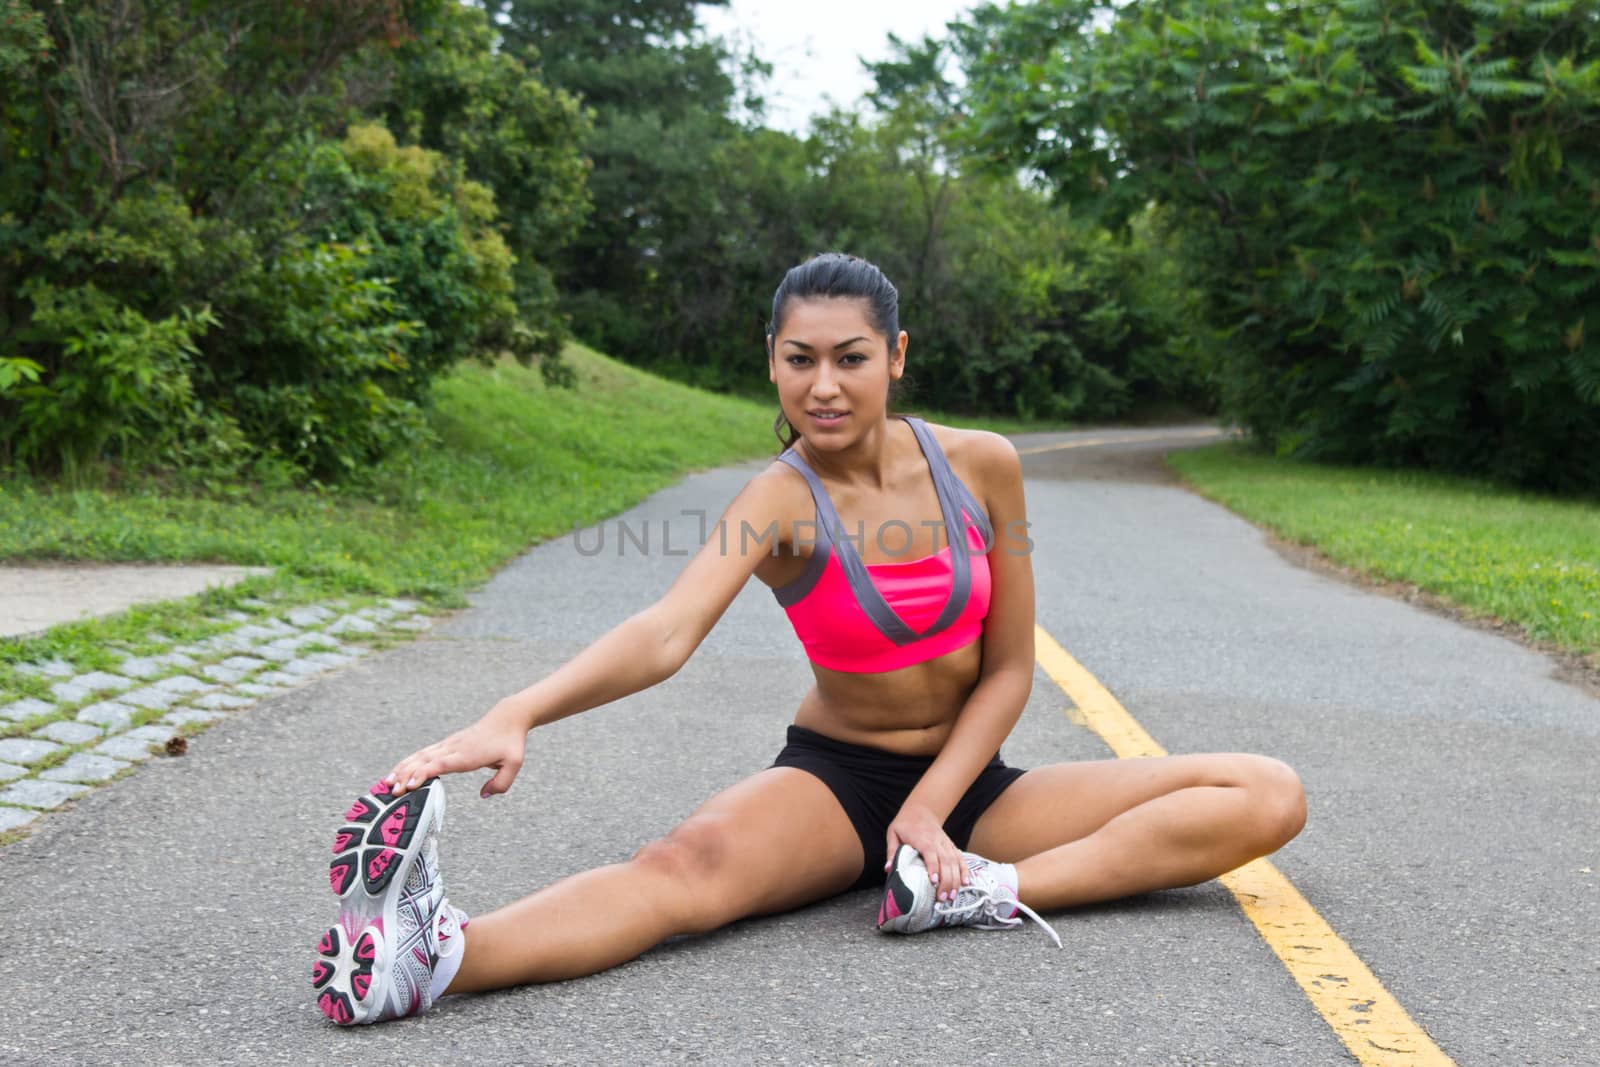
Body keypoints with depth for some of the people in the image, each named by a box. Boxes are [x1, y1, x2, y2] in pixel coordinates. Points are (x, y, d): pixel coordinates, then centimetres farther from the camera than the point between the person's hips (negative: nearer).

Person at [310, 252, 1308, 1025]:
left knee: (1270, 796, -13)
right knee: (692, 862, -38)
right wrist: (514, 715, -52)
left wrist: (931, 811, -13)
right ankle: (430, 954, -59)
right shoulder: (779, 500, -15)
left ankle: (991, 890, -30)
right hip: (833, 778, -3)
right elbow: (666, 632, -34)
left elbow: (1008, 669, -1)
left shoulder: (981, 465, -7)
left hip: (968, 781, 4)